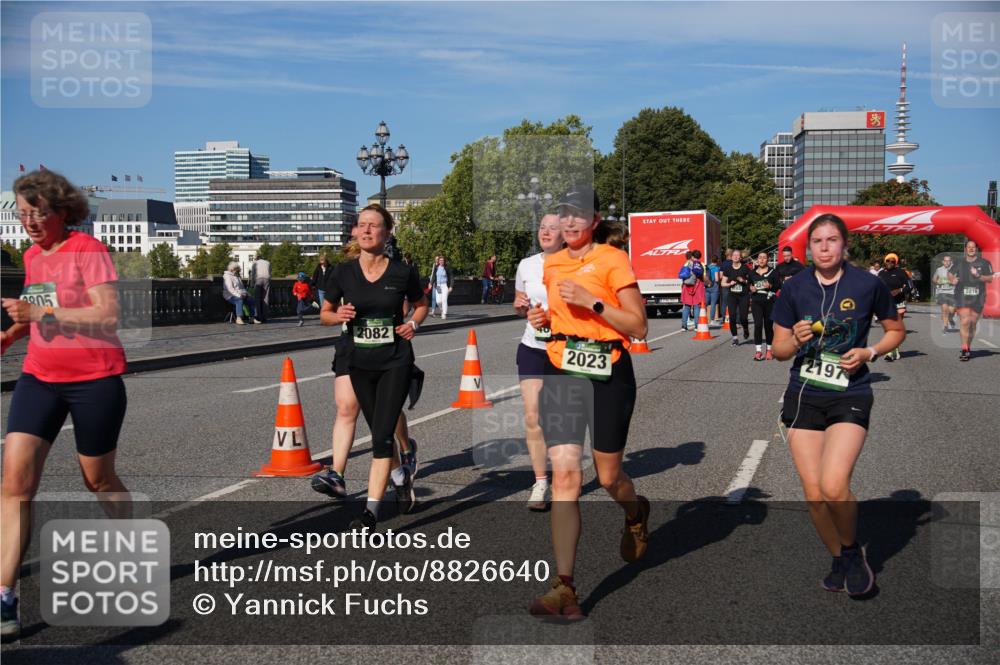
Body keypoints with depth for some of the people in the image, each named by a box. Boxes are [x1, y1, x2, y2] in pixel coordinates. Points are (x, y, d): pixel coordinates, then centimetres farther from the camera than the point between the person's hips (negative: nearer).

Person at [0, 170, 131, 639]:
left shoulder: (87, 250, -11)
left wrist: (41, 311, -27)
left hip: (95, 380, -5)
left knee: (98, 479, 9)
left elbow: (107, 316, -21)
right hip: (40, 378, 6)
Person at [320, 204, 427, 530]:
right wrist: (338, 315, -12)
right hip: (360, 364, 3)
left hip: (396, 362, -3)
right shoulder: (343, 273, -2)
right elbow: (325, 313, 9)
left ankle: (371, 509, -5)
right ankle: (400, 477, 44)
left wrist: (414, 323, -6)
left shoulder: (402, 273, -6)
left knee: (382, 435, -11)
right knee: (380, 433, 16)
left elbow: (421, 305, 13)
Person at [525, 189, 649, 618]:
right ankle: (563, 586, -9)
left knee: (608, 477, 9)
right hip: (561, 373, 4)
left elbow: (638, 327, -9)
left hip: (609, 375, -3)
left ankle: (635, 514, 47)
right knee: (564, 474, -10)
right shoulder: (550, 265, 11)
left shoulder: (613, 260, -5)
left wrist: (591, 301, -18)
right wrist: (541, 318, 6)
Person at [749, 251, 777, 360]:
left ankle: (768, 349, 19)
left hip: (769, 301, -1)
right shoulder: (752, 272, 11)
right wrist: (751, 288, 1)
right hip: (756, 301, 1)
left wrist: (770, 286, -17)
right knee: (758, 324, -10)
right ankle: (758, 350, -9)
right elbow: (749, 284, 22)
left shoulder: (772, 271, 2)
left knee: (768, 325, 6)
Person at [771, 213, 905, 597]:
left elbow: (896, 331, 10)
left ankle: (852, 552, 11)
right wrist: (797, 339, -16)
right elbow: (778, 350, 6)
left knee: (833, 487, -20)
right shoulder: (794, 289, 0)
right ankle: (839, 561, 29)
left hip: (850, 397, -2)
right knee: (813, 494, 3)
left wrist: (869, 353, -8)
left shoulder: (868, 285, -5)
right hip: (803, 397, 3)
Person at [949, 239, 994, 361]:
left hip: (977, 297, 1)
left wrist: (978, 275, -16)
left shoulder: (984, 263, 5)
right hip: (962, 296, -1)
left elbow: (990, 279, 2)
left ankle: (968, 348, 22)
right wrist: (952, 280, 3)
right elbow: (950, 273, 25)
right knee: (965, 321, -15)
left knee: (973, 324, 7)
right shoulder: (960, 263, 9)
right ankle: (964, 349, -16)